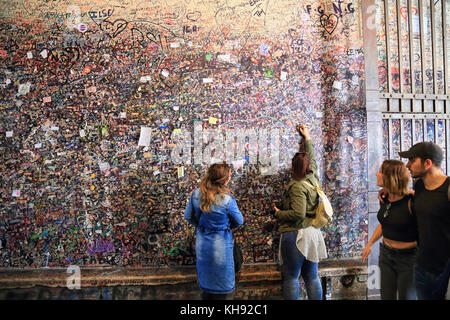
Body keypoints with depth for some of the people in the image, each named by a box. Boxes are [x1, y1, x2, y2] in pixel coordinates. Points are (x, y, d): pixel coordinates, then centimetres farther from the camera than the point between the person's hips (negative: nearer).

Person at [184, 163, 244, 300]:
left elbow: (188, 216, 2)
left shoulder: (196, 194, -11)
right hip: (221, 244, -5)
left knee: (205, 277, 23)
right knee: (223, 283, 13)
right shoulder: (227, 200, -23)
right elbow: (239, 221, -7)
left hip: (202, 243, 5)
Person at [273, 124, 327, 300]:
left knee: (291, 277, 4)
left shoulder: (298, 187, -16)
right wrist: (307, 138, 35)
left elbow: (298, 213, -24)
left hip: (295, 235, -8)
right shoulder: (314, 179, 6)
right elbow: (312, 159, 23)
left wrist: (279, 213, -8)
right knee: (312, 277, 14)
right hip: (313, 233, 8)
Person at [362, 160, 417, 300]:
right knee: (386, 296, 17)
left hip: (408, 257, -6)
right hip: (386, 254, 6)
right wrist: (370, 244, 16)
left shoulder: (411, 201, -23)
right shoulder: (384, 198, -1)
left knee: (406, 297, 11)